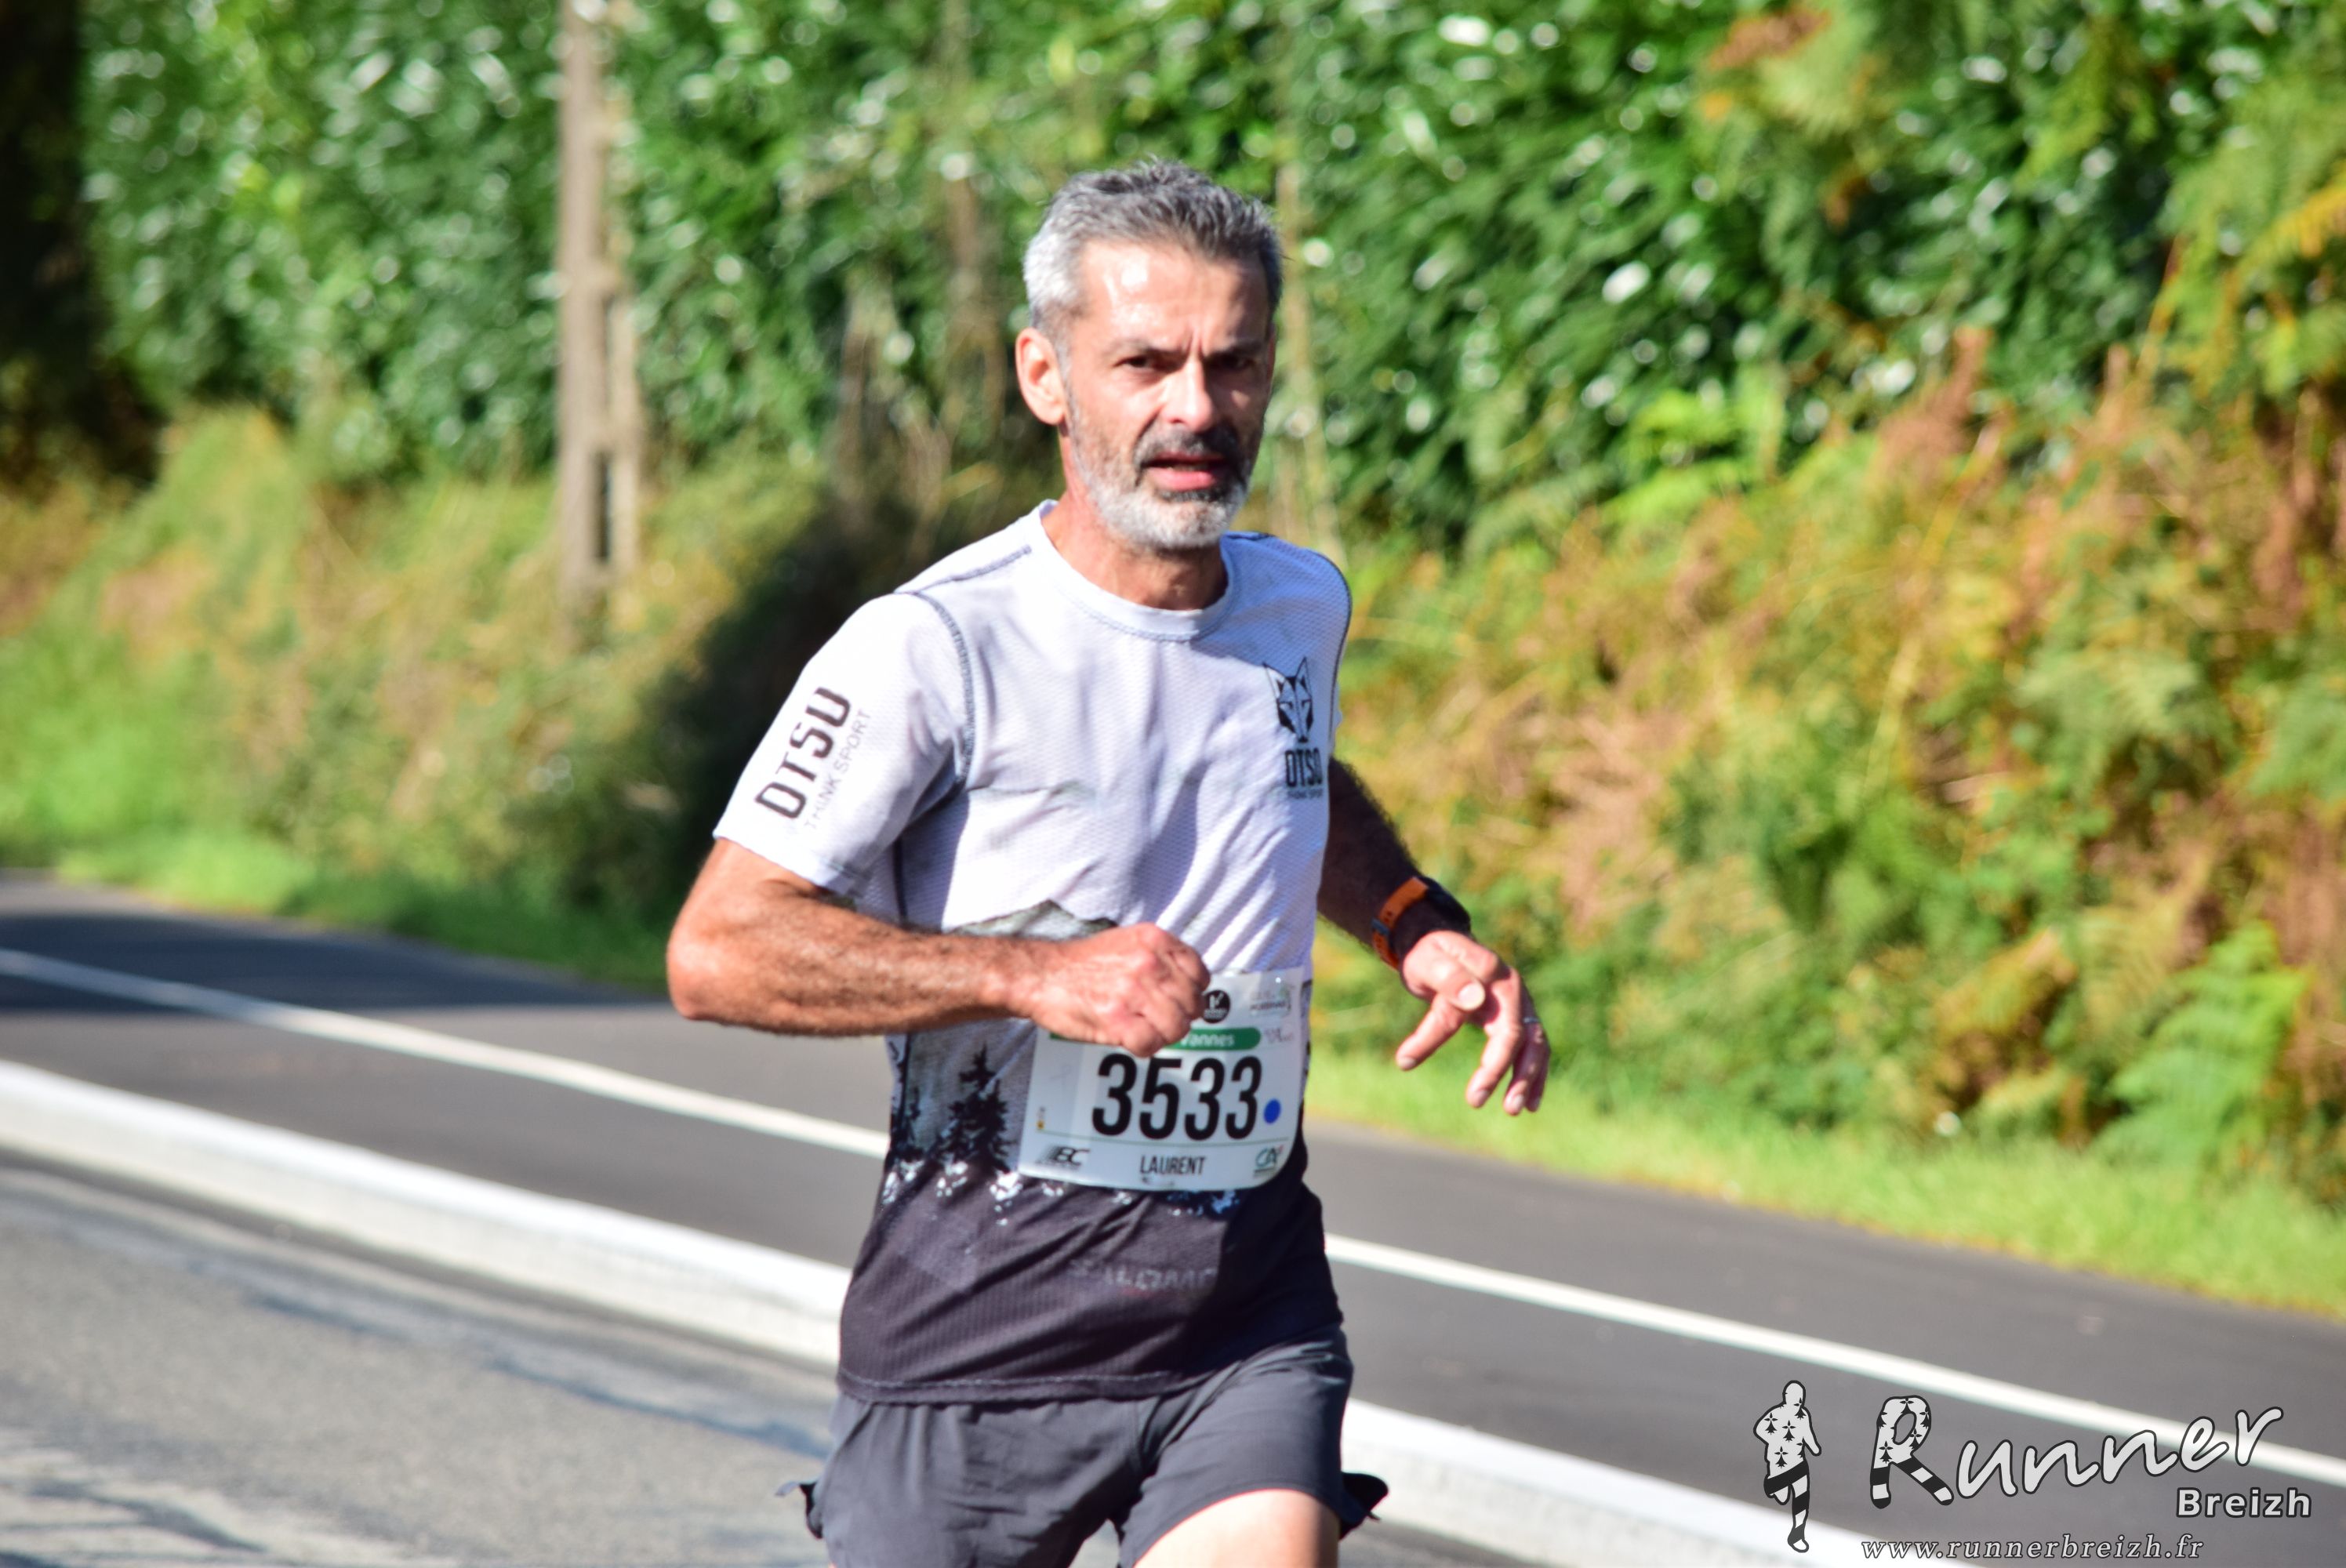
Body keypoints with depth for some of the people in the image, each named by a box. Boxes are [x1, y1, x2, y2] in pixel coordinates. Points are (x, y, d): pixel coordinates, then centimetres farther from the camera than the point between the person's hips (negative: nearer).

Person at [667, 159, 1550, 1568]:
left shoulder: (1301, 607, 7)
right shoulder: (939, 647, -12)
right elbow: (721, 952, -17)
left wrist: (1424, 930, 12)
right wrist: (1038, 977, -24)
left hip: (1251, 1312, 3)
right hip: (979, 1325, -3)